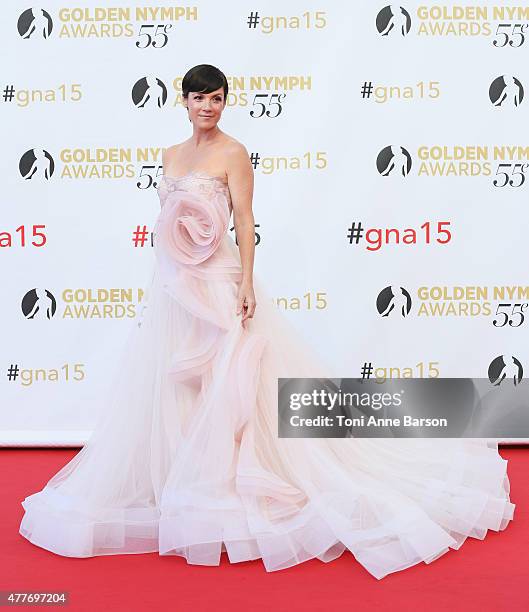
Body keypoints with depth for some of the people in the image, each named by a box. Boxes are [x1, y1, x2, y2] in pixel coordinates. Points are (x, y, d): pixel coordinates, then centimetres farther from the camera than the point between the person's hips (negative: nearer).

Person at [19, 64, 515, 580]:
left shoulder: (232, 154, -4)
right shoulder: (171, 156, 15)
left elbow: (244, 222, -10)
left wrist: (246, 283, -19)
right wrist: (159, 282, 17)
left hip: (217, 285, -7)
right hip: (172, 285, 7)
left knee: (223, 387, -3)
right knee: (167, 387, 11)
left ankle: (225, 489, 9)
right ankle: (178, 485, 27)